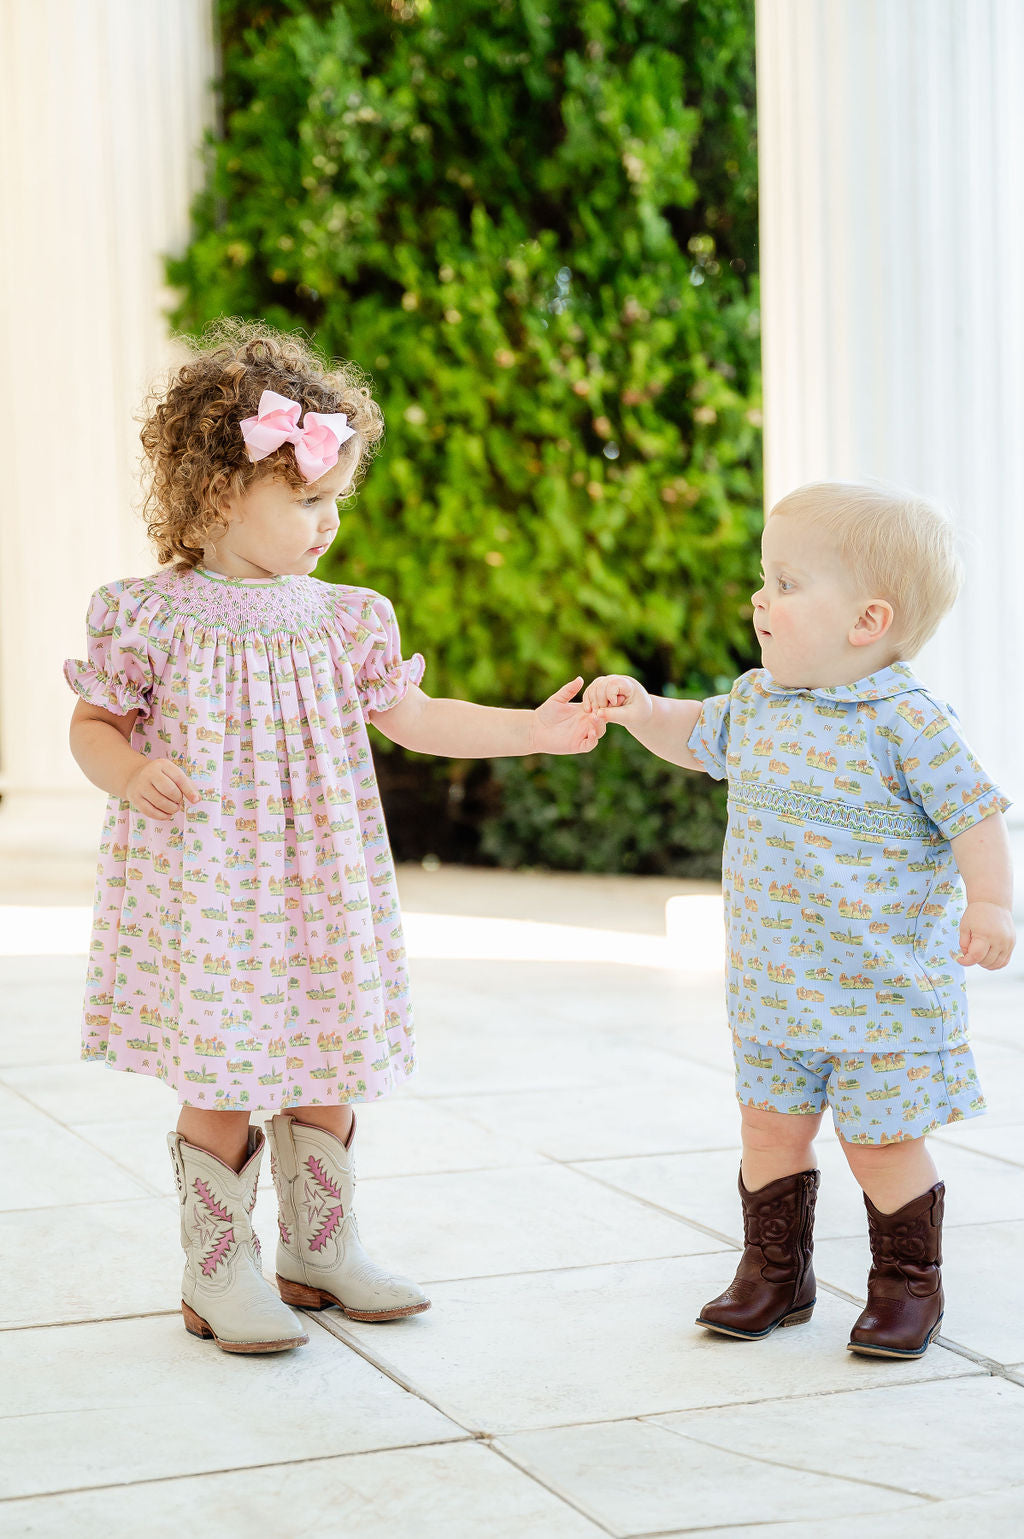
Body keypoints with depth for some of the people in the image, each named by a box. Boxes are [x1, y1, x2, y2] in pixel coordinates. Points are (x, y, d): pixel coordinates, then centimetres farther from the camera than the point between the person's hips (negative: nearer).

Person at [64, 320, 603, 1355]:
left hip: (316, 883, 5)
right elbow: (93, 723, 1)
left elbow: (411, 718, 10)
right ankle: (218, 1275, 14)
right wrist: (132, 773, -20)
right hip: (202, 887, -5)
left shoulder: (342, 618, 4)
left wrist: (532, 728, 6)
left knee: (328, 1069, 12)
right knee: (221, 1083, -1)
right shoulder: (154, 617, -8)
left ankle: (319, 1251, 28)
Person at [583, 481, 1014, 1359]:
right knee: (772, 1127, 11)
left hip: (884, 990, -6)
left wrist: (990, 903, -26)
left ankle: (908, 1285, 21)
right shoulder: (756, 702, 6)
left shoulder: (906, 721, -15)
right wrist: (643, 711, 9)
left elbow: (976, 815, -14)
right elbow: (698, 736, 26)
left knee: (882, 1141, 3)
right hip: (775, 986, 6)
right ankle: (775, 1271, 28)